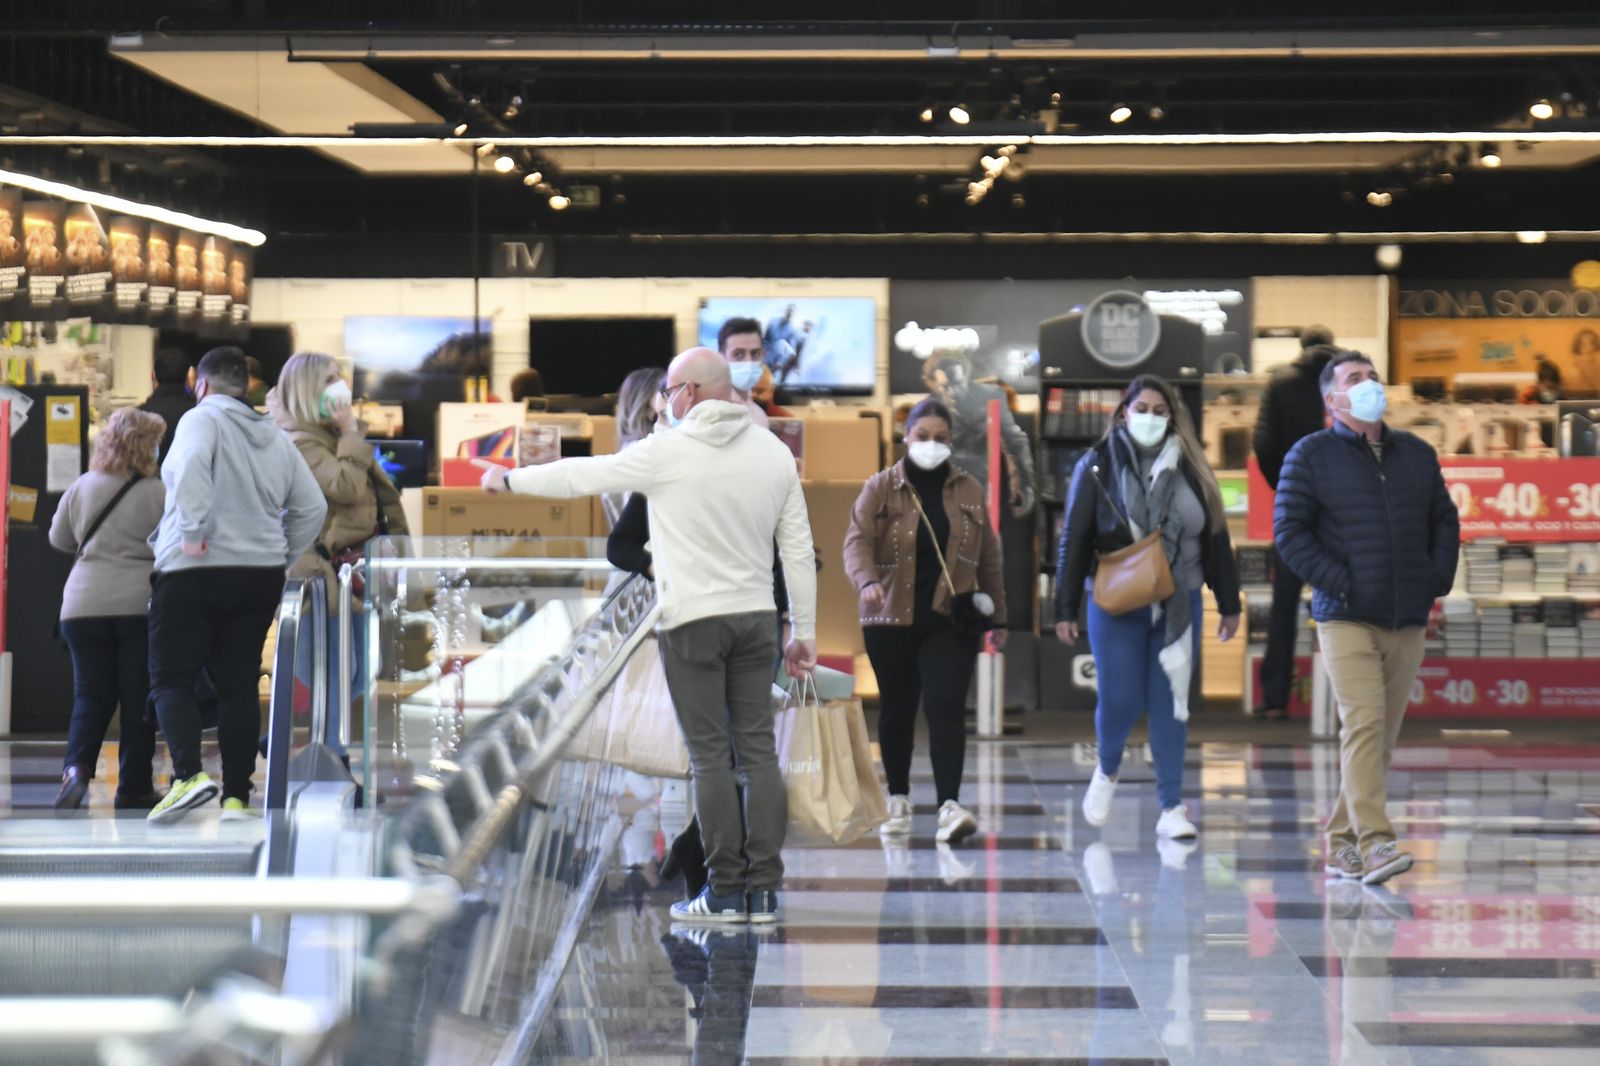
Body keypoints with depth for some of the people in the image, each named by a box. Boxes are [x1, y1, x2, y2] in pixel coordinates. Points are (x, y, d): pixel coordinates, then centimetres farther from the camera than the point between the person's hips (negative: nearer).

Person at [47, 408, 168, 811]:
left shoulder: (80, 489, 4)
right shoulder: (159, 493, -8)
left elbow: (58, 539, 17)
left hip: (84, 606, 3)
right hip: (141, 604, -3)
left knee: (91, 693, 10)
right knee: (139, 697, 5)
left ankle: (77, 766, -11)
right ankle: (134, 787, 8)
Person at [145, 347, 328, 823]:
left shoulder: (202, 419, -6)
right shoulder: (277, 438, 13)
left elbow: (192, 465, -28)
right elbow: (312, 507, 14)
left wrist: (194, 530, -24)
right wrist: (281, 556, 18)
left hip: (192, 571, -5)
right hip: (261, 577, 6)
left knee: (171, 678, 0)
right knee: (238, 685, 9)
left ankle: (189, 774, -20)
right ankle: (237, 796, 6)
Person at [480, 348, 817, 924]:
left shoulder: (668, 452, -8)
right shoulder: (774, 451, 6)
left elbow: (582, 475, 2)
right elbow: (798, 547, 7)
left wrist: (509, 480, 18)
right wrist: (804, 632, 13)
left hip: (693, 621, -5)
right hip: (755, 617, 5)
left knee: (711, 756, -2)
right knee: (758, 751, 4)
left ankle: (726, 891, -2)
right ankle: (764, 891, 3)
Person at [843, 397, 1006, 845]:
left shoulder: (968, 491, 9)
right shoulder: (880, 488, 2)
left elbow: (988, 558, 14)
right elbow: (858, 540, -10)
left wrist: (997, 615, 14)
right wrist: (867, 581, -30)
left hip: (951, 622, 0)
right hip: (892, 620, 0)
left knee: (946, 708, -13)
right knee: (896, 711, 9)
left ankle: (949, 805, -19)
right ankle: (899, 801, 24)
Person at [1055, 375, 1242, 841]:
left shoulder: (1190, 470, 8)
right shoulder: (1098, 466, 2)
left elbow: (1216, 539, 12)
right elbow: (1074, 540, 1)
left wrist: (1229, 605, 11)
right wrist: (1065, 608, -3)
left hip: (1178, 605, 2)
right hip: (1116, 605, -2)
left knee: (1171, 704, 3)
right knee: (1120, 701, -3)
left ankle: (1171, 807, 9)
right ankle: (1107, 770, 29)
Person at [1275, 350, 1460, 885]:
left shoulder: (1417, 454, 15)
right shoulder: (1310, 456, 1)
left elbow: (1445, 521, 22)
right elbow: (1288, 530, -4)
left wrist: (1438, 579, 7)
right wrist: (1337, 583, -11)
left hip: (1408, 621, 5)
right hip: (1346, 619, -5)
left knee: (1383, 735, 5)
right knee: (1363, 724, -17)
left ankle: (1343, 844, 13)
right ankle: (1375, 843, -22)